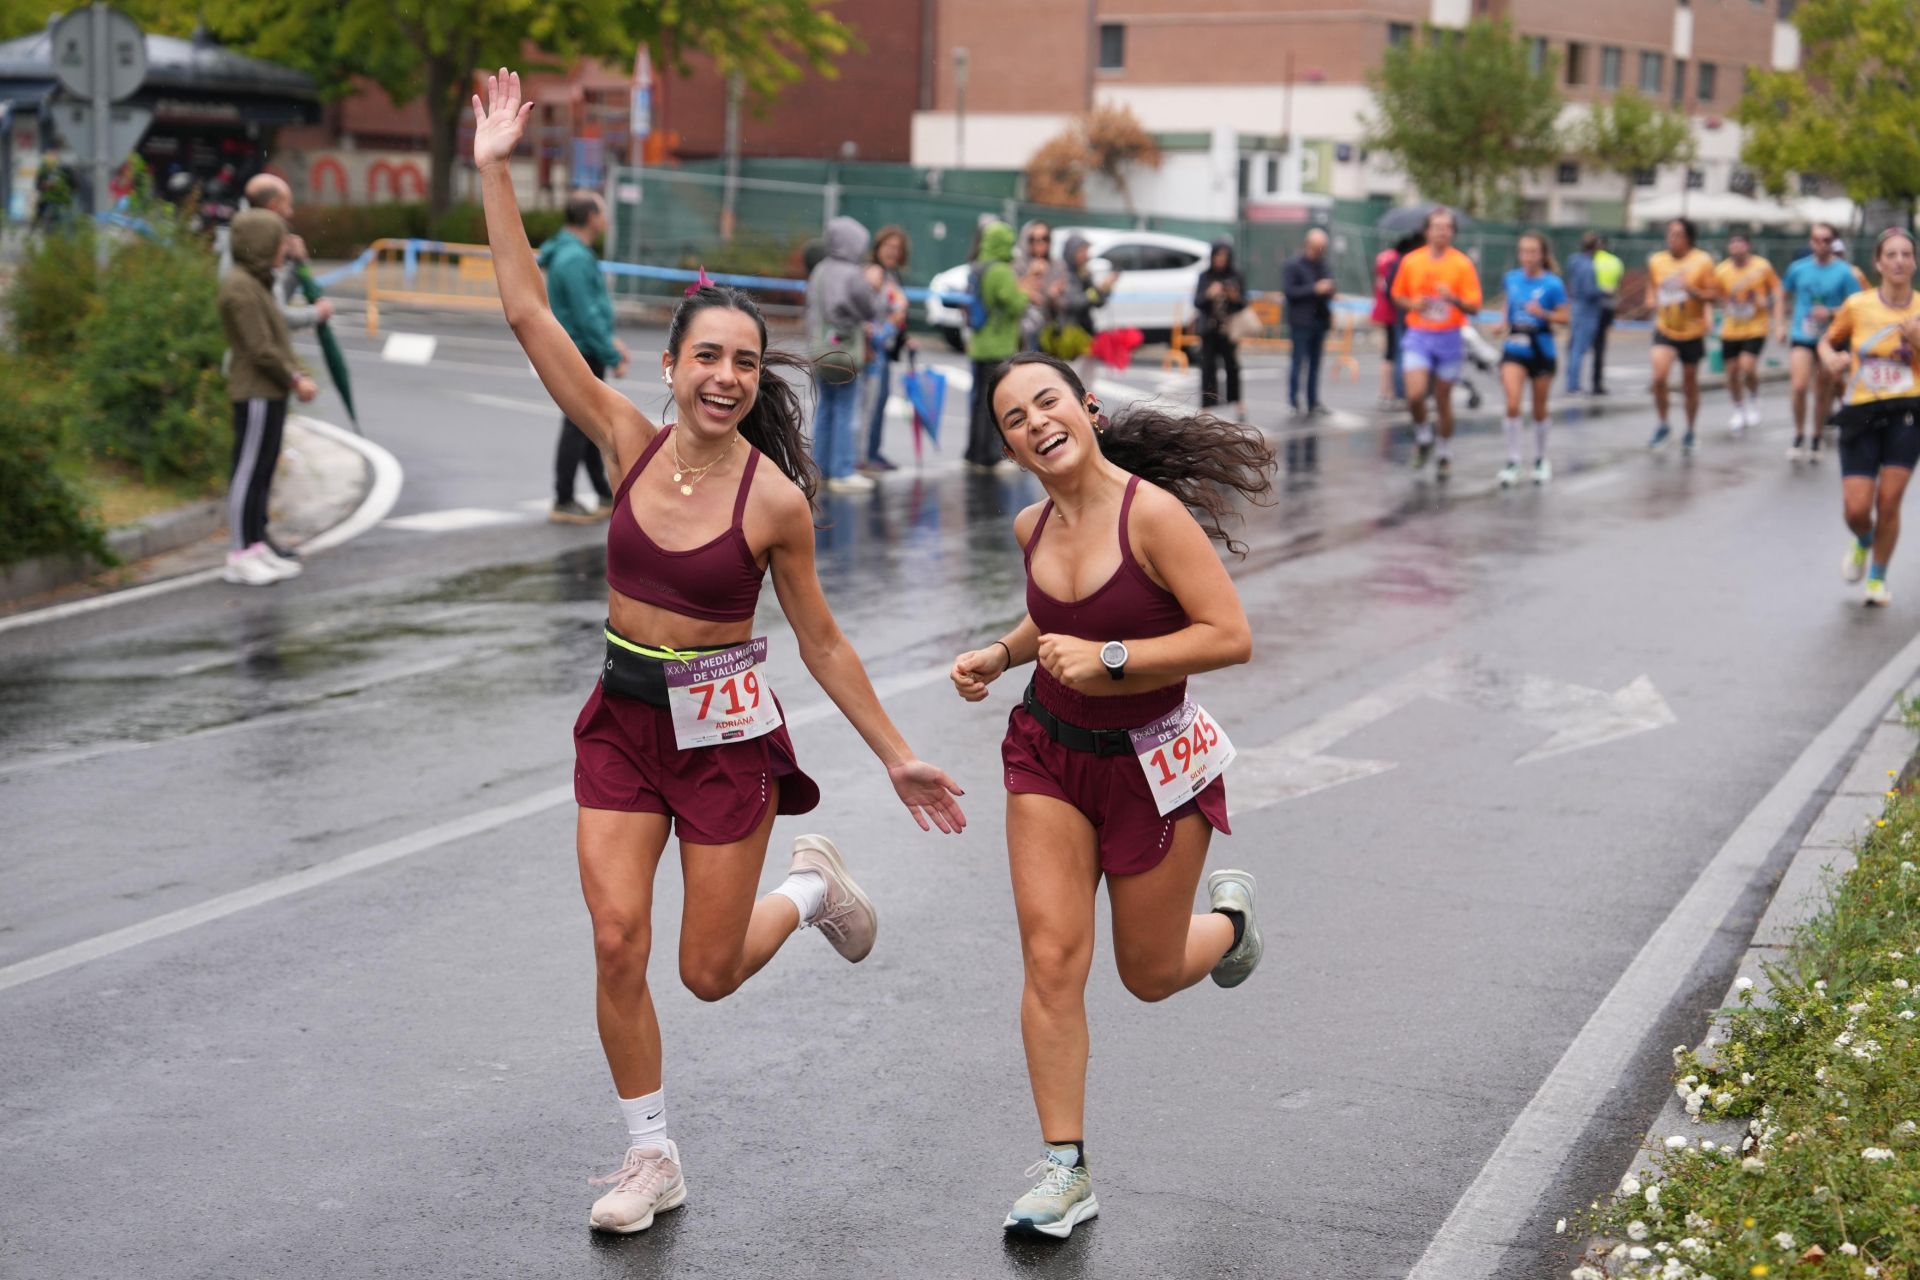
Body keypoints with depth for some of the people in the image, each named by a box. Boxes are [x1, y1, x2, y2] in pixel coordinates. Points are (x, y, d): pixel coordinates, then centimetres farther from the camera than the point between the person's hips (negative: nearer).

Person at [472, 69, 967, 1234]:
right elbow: (530, 316, -9)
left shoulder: (774, 500, -12)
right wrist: (495, 173, -14)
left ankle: (812, 887, 38)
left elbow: (823, 642, -2)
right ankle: (654, 1159, 14)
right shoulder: (632, 443, -6)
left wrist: (897, 757, -2)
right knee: (618, 946, -6)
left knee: (710, 972, 5)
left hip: (726, 732, -2)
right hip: (623, 721, 3)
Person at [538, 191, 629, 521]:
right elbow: (586, 317, -23)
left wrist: (610, 340, 17)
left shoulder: (573, 252, 10)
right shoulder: (575, 259, -21)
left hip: (582, 352, 10)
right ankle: (563, 504, 5)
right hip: (581, 354, -10)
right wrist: (613, 358, -18)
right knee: (577, 428, -3)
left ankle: (606, 496, 26)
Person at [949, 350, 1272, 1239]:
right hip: (1049, 755, 4)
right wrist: (1000, 655, 3)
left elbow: (1230, 636, -24)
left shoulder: (1151, 513, -22)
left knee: (1150, 975, 11)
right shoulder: (1033, 529, -2)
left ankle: (1229, 915, 46)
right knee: (1052, 957, -6)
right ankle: (1065, 1171, 3)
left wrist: (1108, 658, -27)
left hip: (1153, 764, -4)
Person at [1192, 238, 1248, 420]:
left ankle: (1237, 403, 16)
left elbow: (1244, 303, 4)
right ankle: (1207, 406, 3)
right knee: (1208, 367, -2)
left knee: (1232, 366, -2)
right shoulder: (1205, 277, 5)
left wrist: (1236, 298, -18)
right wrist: (1209, 294, -18)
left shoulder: (1235, 276, 3)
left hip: (1229, 328, -1)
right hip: (1209, 329, 1)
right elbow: (1197, 302, 1)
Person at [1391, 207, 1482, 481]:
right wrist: (1413, 304, -7)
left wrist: (1454, 298, -26)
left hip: (1449, 338, -1)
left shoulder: (1463, 264, -4)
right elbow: (1398, 296, 14)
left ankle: (1445, 453, 24)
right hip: (1418, 337, 1)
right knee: (1415, 394, -18)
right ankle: (1422, 436, 11)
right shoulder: (1410, 261, 1)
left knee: (1443, 400, 6)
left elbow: (1474, 307, -6)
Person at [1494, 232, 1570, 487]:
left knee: (1539, 409, 11)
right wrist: (1504, 322, 2)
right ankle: (1512, 462, -6)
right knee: (1512, 405, -15)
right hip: (1514, 350, 2)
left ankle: (1540, 460, 30)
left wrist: (1543, 313, -24)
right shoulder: (1511, 279, 3)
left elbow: (1564, 317, -7)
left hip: (1542, 351, -2)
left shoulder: (1552, 284, -8)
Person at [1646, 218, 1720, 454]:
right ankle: (1663, 425, 2)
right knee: (1659, 376, -19)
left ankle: (1689, 432, 27)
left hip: (1692, 332, -1)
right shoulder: (1656, 261, 1)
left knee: (1690, 385, 9)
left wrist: (1692, 290, -24)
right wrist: (1651, 301, -4)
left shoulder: (1702, 261, -8)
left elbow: (1714, 293, -7)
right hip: (1665, 330, 1)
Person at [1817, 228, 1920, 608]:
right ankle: (1863, 542, 32)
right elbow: (1826, 341, 15)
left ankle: (1877, 577, 19)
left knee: (1888, 503, -5)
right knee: (1856, 509, -6)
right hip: (1861, 413, 0)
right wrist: (1831, 360, -6)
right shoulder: (1857, 305, 0)